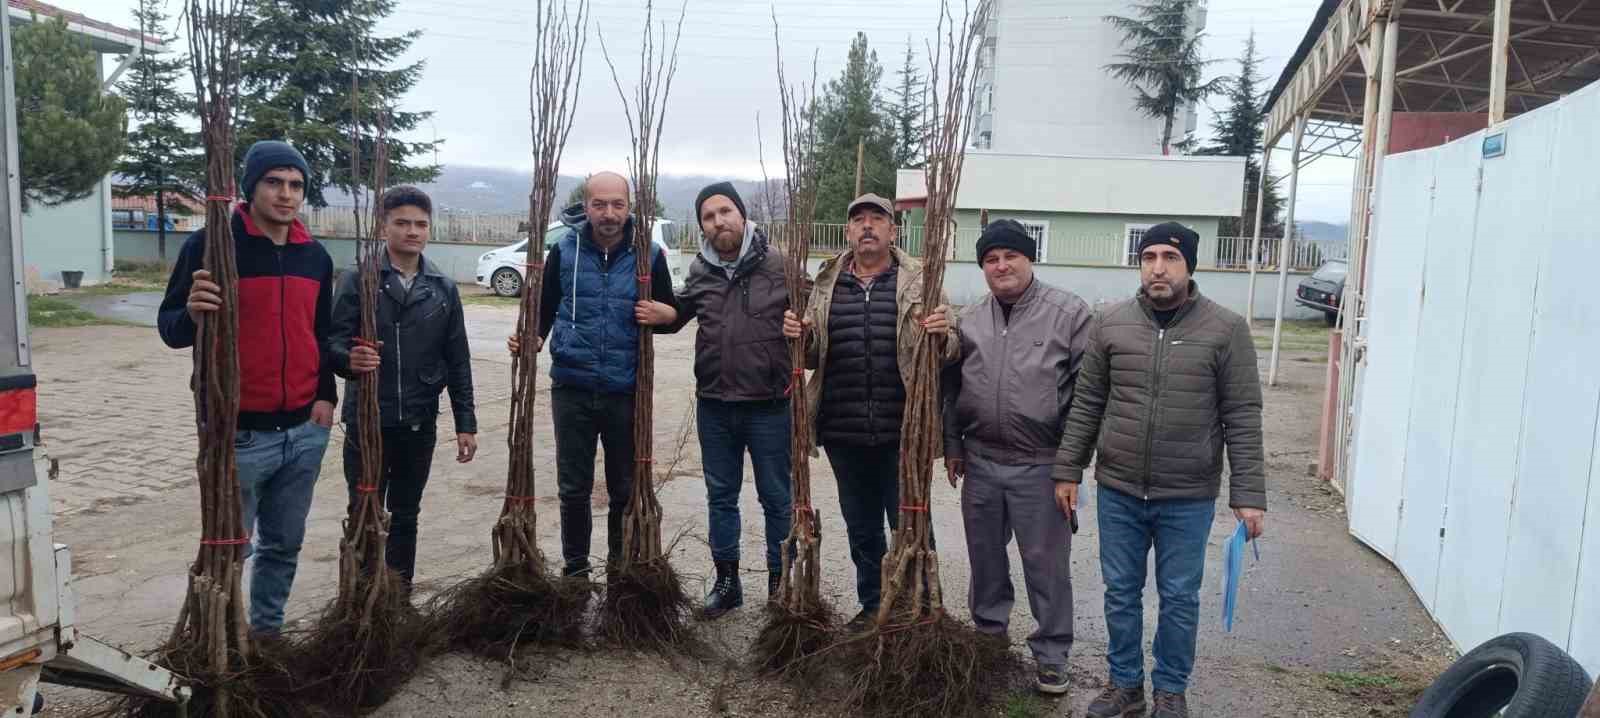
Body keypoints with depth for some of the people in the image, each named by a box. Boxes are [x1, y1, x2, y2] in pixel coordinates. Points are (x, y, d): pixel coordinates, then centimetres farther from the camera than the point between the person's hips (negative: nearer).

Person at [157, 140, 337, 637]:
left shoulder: (315, 256, 9)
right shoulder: (211, 245, -7)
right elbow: (170, 328, -3)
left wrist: (326, 394, 7)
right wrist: (192, 314, -26)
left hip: (305, 431, 5)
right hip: (239, 432, -5)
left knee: (285, 544, 14)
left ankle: (268, 629, 29)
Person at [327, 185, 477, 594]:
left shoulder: (443, 290, 6)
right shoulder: (359, 281, -3)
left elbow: (458, 361, 7)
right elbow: (334, 342, -8)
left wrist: (466, 423, 4)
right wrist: (349, 359, -32)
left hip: (419, 424, 3)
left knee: (406, 516, 14)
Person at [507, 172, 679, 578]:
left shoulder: (649, 254, -1)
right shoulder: (564, 252, 0)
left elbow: (672, 312, 8)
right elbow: (544, 309, 9)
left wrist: (660, 314, -15)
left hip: (627, 391, 0)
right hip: (572, 388, 0)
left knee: (626, 488, 10)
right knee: (574, 488, 9)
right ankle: (575, 569, 25)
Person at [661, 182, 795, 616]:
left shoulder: (778, 264, -8)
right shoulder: (701, 271, 5)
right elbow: (676, 315, 19)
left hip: (768, 405, -4)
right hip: (714, 405, 4)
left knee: (776, 498, 8)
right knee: (720, 495, 15)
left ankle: (780, 584, 23)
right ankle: (727, 581, 30)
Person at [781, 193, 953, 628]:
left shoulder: (919, 281, 1)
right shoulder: (827, 285, 10)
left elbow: (947, 354, 2)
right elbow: (813, 357, 16)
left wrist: (941, 336, -21)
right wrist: (800, 337, -6)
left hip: (902, 432, -3)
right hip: (844, 433, 4)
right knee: (861, 527, 17)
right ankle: (872, 605, 33)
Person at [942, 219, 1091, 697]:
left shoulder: (1069, 313, -8)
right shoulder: (968, 321, 7)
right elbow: (951, 388, 15)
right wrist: (952, 446, 11)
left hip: (1042, 466, -4)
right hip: (980, 462, 5)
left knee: (1046, 564, 5)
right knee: (985, 556, 17)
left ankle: (1051, 655, 21)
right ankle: (987, 633, 36)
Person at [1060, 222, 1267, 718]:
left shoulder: (1226, 329, -6)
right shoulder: (1110, 323, 0)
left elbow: (1242, 419, -6)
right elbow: (1086, 404, 5)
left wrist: (1248, 495, -9)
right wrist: (1070, 471, 4)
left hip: (1188, 498, -2)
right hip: (1117, 491, 2)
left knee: (1179, 599, 11)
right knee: (1120, 594, 13)